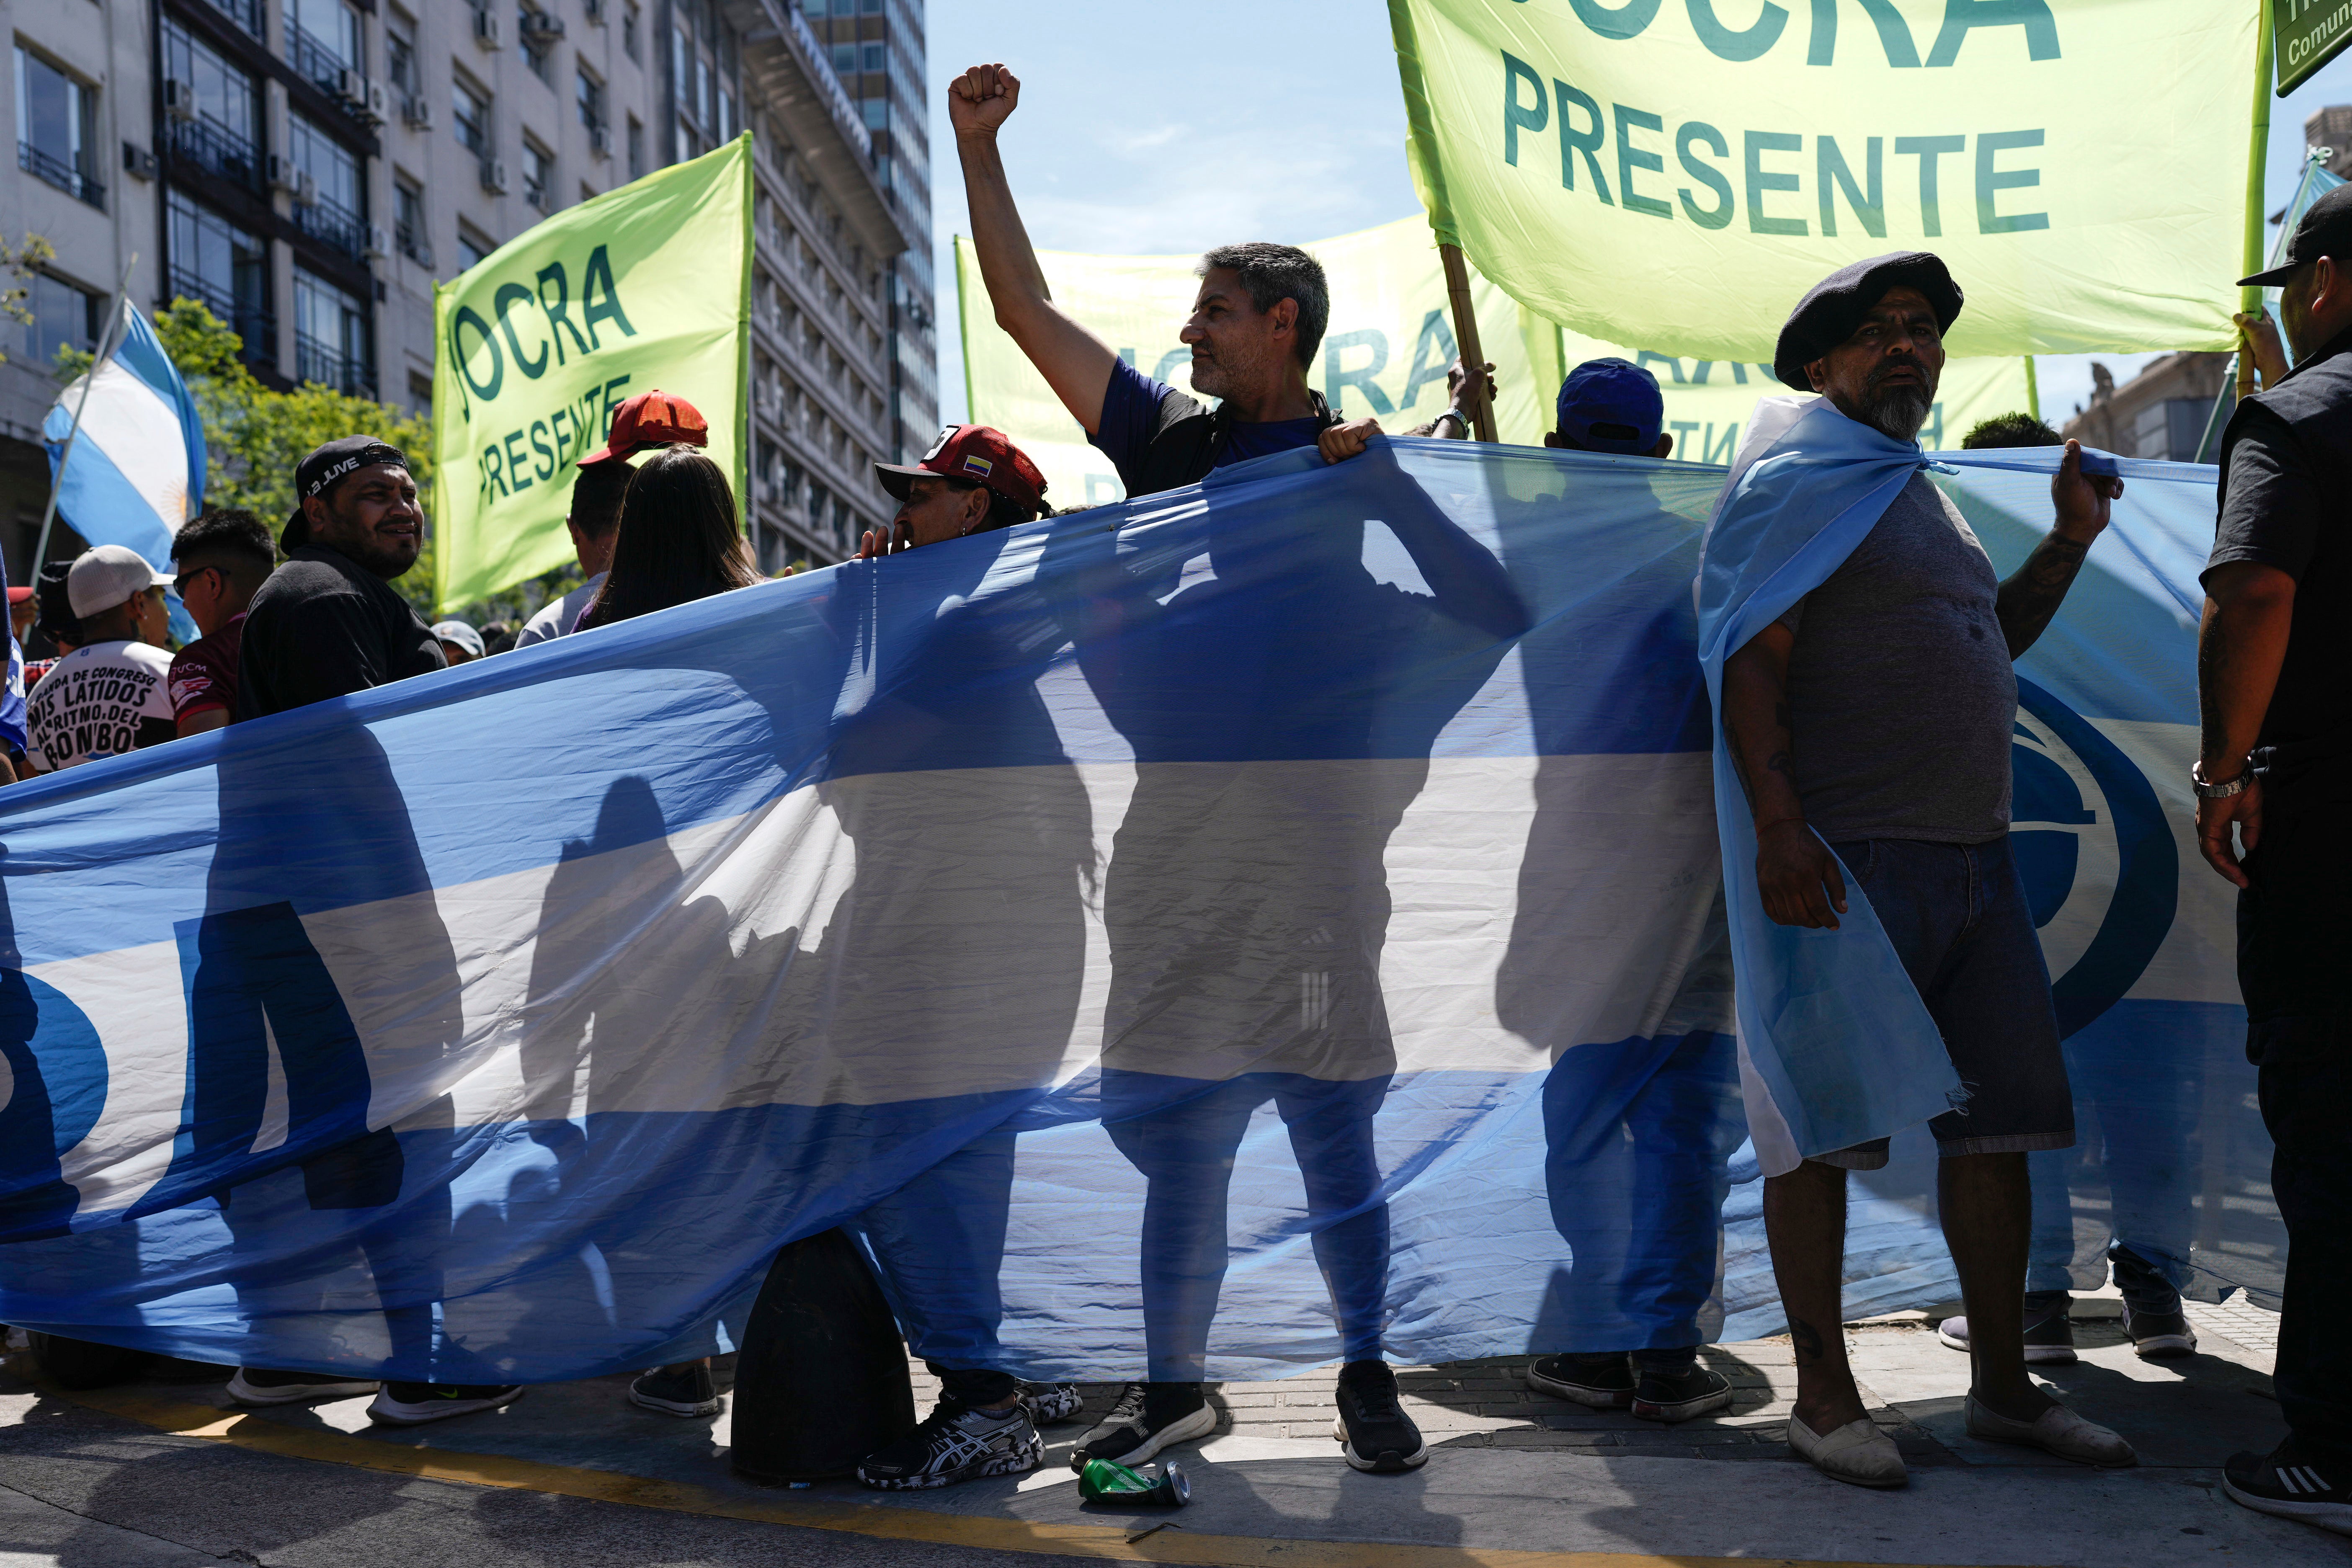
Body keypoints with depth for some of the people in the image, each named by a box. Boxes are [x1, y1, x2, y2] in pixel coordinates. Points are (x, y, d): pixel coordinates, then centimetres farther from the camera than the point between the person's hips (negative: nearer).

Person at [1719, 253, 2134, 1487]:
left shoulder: (1931, 495, 22)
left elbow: (1993, 639, 33)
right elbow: (1749, 661, -13)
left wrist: (2071, 539, 20)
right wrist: (1779, 827, -24)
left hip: (1977, 859, 8)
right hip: (1851, 863, -8)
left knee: (2000, 1123, 9)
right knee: (1823, 1128, -2)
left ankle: (2004, 1388, 21)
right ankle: (1823, 1398, 9)